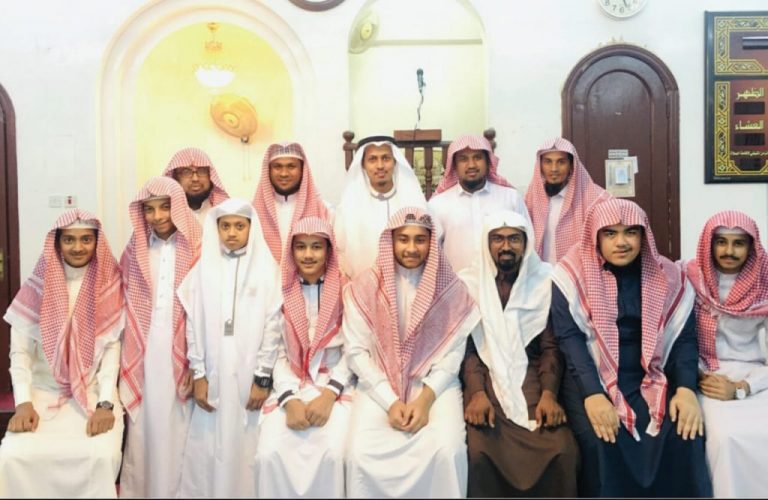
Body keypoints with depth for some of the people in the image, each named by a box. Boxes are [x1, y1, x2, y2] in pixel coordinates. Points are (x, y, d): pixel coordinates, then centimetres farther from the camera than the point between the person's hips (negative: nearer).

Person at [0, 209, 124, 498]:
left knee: (102, 455, -27)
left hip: (94, 393, -1)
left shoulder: (109, 285, -2)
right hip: (44, 392, 1)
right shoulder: (38, 285, -1)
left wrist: (105, 404, -15)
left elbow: (113, 347, -5)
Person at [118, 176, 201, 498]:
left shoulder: (197, 251, -2)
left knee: (178, 432, 4)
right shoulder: (134, 251, 7)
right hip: (144, 357, 2)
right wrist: (125, 365, 3)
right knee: (144, 430, 6)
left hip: (182, 356, -2)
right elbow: (126, 308, 8)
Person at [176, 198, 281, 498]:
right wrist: (198, 375, -2)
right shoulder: (204, 267, 4)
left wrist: (263, 378, -8)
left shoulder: (265, 268, -1)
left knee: (246, 451, 3)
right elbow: (194, 324, 3)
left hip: (250, 377, -1)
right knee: (208, 452, 5)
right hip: (213, 377, 2)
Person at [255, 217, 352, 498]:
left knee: (332, 453, -26)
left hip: (335, 385, -1)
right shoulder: (281, 291, 4)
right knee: (270, 454, -20)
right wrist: (290, 399, -12)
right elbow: (277, 352, 1)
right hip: (290, 387, 2)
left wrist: (329, 394, -15)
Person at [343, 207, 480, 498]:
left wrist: (426, 398, -15)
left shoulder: (450, 287, -1)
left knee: (447, 450, -25)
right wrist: (390, 401, -12)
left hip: (434, 383, 0)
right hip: (379, 385, 0)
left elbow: (453, 352, -3)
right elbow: (356, 351, -4)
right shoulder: (365, 287, -1)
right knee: (360, 453, -22)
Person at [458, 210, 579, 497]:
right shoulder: (468, 283, 4)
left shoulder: (545, 281, 5)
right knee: (480, 451, -25)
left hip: (532, 378, 1)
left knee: (563, 450, -22)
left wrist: (549, 394, -14)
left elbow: (551, 345, 2)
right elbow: (466, 345, -1)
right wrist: (477, 393, -17)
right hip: (486, 379, -1)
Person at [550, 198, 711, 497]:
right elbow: (569, 337, -12)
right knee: (601, 442, -26)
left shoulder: (668, 277, 4)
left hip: (651, 380, 3)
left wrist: (686, 388, -14)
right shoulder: (573, 274, -5)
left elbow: (684, 337, 3)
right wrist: (593, 394, -24)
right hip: (591, 381, -2)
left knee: (684, 436, -21)